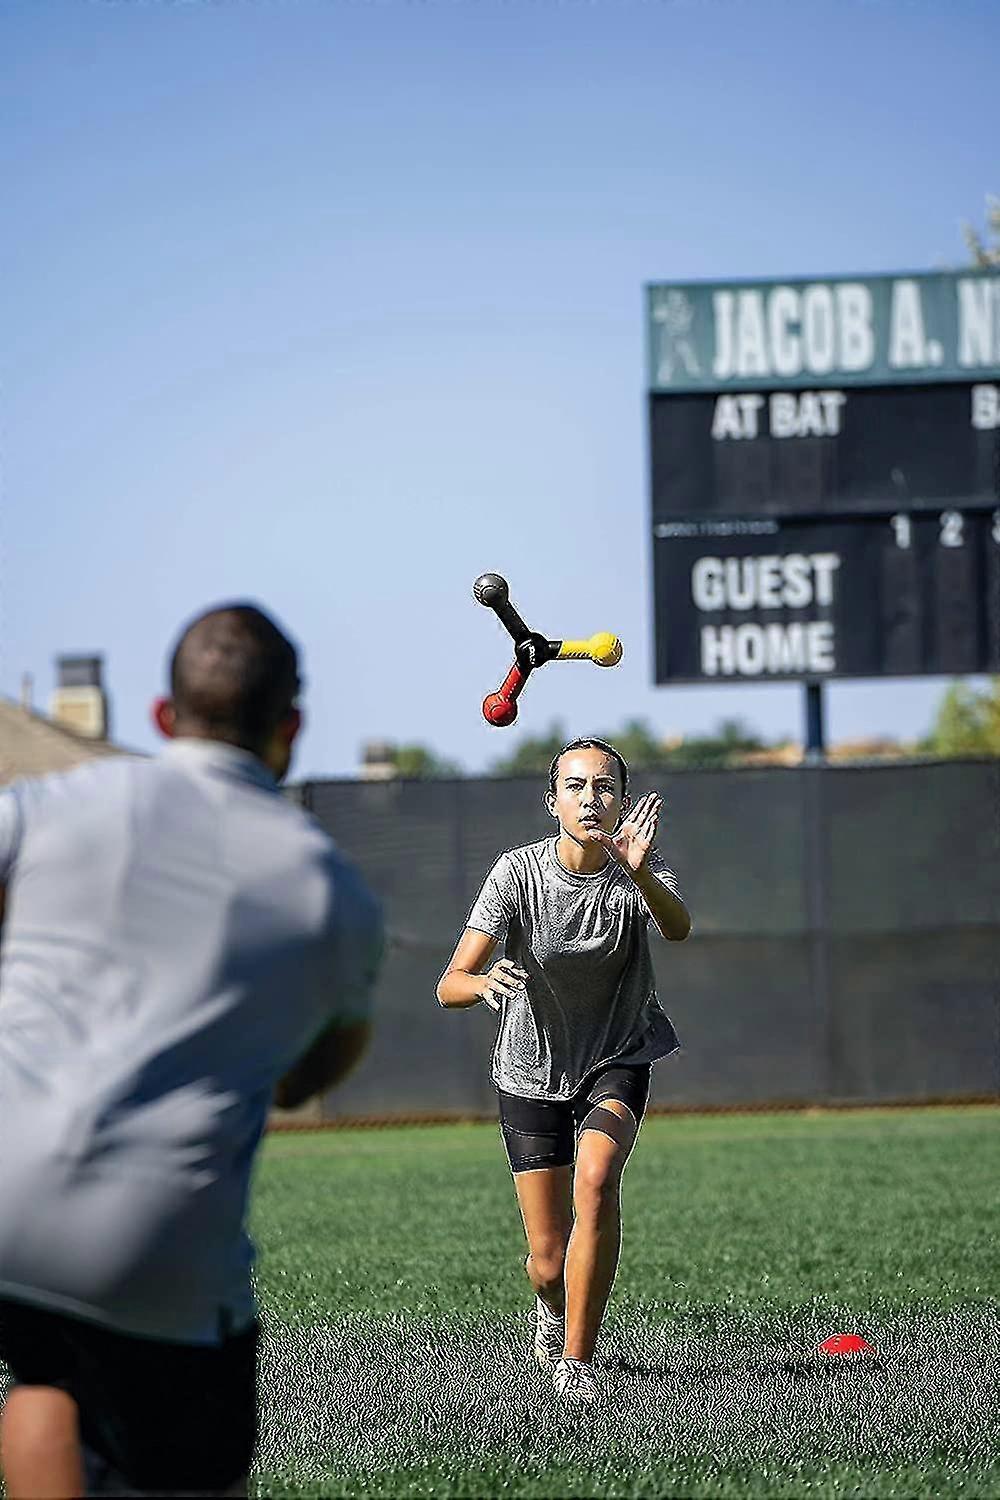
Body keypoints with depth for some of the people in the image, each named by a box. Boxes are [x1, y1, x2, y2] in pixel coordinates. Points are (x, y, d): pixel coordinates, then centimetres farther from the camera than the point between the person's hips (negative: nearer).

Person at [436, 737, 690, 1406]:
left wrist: (639, 872, -59)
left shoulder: (639, 868, -16)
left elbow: (679, 927, -39)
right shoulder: (518, 872, -19)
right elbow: (449, 985, -24)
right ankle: (552, 1310, 40)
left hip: (618, 1061, 0)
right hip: (533, 1070, 0)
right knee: (549, 1260, 1)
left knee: (596, 1181, -30)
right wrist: (481, 982, -48)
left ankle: (576, 1361, -18)